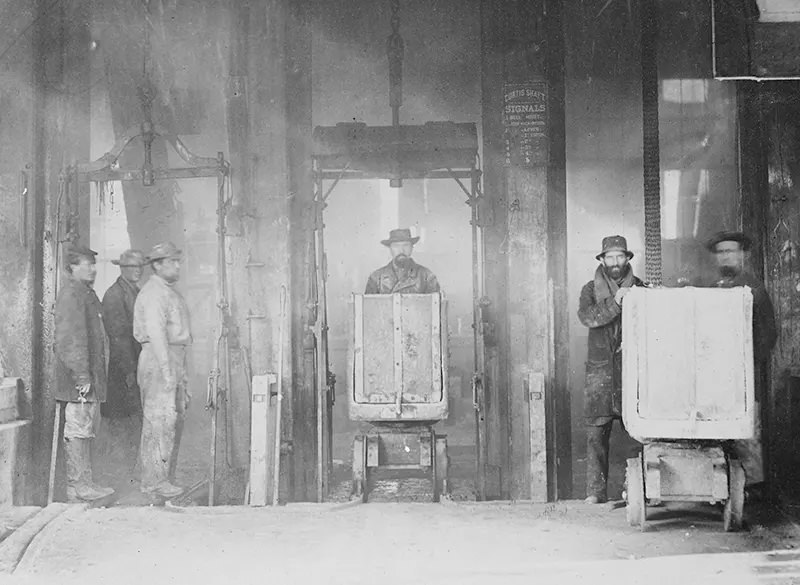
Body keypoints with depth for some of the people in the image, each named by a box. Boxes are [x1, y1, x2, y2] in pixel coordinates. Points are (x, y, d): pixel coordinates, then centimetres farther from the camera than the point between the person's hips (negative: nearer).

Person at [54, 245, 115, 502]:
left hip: (90, 376, 10)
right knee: (78, 429, -7)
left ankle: (83, 482, 20)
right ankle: (78, 486, -3)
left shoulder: (87, 293, 19)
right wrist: (81, 375, -23)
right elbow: (71, 339, -20)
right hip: (78, 377, -10)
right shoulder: (70, 295, -13)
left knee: (87, 429, 13)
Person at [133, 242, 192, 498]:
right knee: (160, 419, -9)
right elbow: (156, 333, -20)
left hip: (175, 360, 10)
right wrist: (166, 371, -25)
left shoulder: (170, 292, 20)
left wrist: (182, 374, 20)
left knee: (175, 419, 10)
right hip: (158, 361, -10)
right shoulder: (153, 292, -11)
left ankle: (165, 479, 16)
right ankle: (154, 480, -6)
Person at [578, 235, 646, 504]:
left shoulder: (640, 289, 12)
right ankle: (596, 490, 0)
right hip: (601, 368, 0)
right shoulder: (591, 289, 11)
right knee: (596, 431, -4)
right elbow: (587, 317, -8)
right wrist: (615, 302, -19)